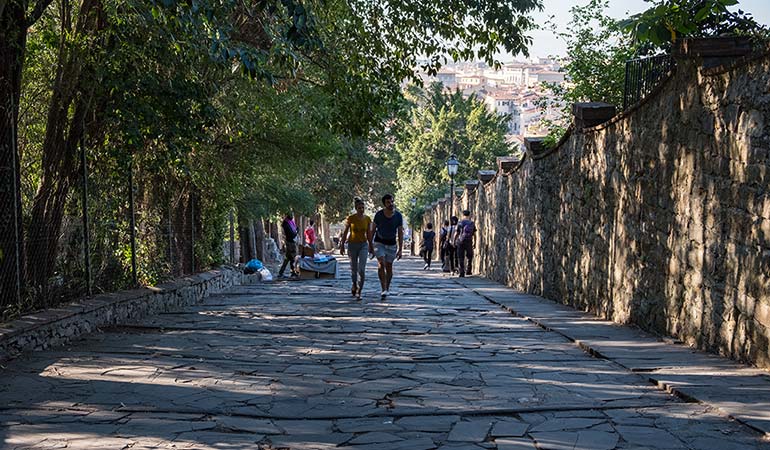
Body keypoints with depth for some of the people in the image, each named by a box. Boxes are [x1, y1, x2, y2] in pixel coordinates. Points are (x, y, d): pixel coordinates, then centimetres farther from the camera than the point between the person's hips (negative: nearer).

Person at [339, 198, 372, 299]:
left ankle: (359, 292, -11)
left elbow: (368, 233, 9)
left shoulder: (367, 219, -2)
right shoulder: (350, 218, -9)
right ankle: (354, 285, 41)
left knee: (362, 269, -14)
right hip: (352, 244, -1)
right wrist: (342, 246, 0)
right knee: (354, 268, 11)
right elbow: (345, 232, -2)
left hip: (363, 245, 1)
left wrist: (371, 246, 13)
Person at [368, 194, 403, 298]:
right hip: (379, 243, -1)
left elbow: (400, 233, -5)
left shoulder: (398, 216, -10)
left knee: (389, 267, 6)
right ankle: (384, 290, -20)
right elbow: (372, 230, 0)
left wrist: (400, 249, -7)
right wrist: (370, 244, 3)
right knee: (381, 264, -19)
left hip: (392, 244, 1)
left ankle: (387, 288, 26)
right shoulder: (379, 214, -13)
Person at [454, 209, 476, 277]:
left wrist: (454, 242, 8)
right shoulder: (472, 223, 5)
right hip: (469, 242, 1)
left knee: (461, 258, 3)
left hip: (460, 242, -1)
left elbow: (456, 234, -3)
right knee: (470, 256, 19)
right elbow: (474, 234, 5)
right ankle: (468, 270, 12)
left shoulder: (460, 223, -1)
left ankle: (462, 272, -3)